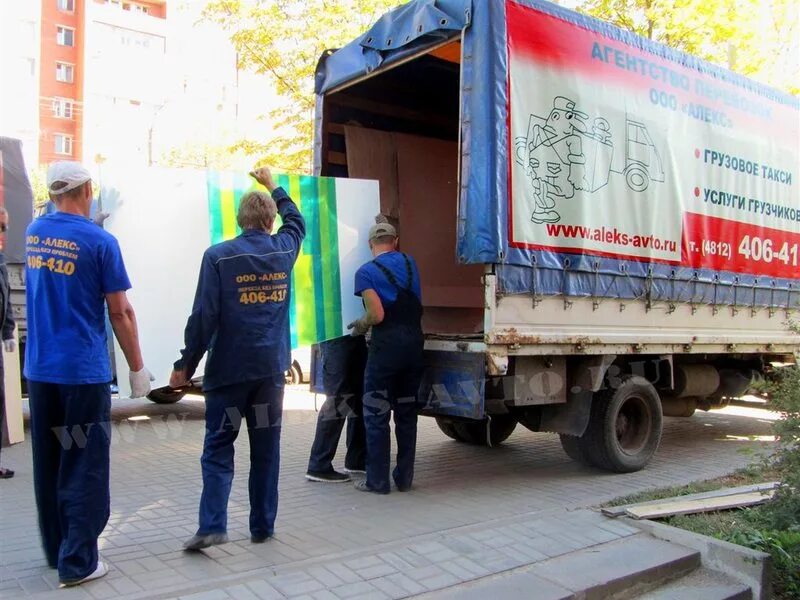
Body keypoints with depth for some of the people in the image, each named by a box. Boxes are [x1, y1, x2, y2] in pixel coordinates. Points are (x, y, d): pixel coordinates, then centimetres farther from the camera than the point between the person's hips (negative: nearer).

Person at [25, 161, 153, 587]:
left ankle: (55, 550, 28)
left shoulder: (33, 233, 6)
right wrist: (137, 368, -2)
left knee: (48, 463, 16)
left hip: (39, 369, 6)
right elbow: (120, 313, -10)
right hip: (83, 371, -6)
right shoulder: (99, 241, -12)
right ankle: (77, 562, 8)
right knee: (83, 466, 2)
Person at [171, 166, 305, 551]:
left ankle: (212, 525, -4)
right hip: (271, 367, 3)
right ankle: (262, 526, 18)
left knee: (218, 449, 6)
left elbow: (204, 316, -11)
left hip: (228, 368, -3)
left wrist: (186, 366, -3)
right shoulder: (283, 250, 3)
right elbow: (297, 221, 27)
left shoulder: (218, 256, -8)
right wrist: (273, 186, 39)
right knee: (266, 450, 11)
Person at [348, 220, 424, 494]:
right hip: (414, 343, 5)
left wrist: (360, 325, 5)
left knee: (376, 415, 4)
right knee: (406, 413, 13)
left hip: (386, 344, -5)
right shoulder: (409, 262, 10)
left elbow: (377, 315, -14)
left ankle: (377, 480, 7)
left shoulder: (366, 272, -6)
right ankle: (404, 477, 18)